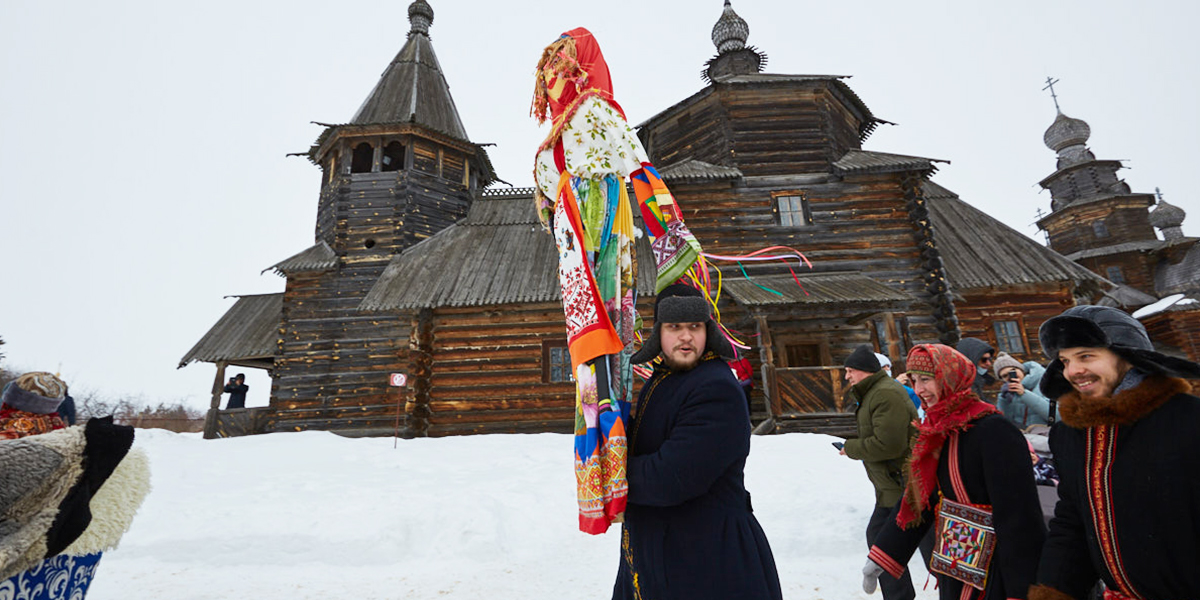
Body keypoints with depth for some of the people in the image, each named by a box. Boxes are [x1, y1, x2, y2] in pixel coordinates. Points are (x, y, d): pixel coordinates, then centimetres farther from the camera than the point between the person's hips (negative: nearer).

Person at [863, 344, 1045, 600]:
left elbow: (1018, 514, -24)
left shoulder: (993, 431, -22)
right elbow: (915, 499, 7)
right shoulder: (937, 430, 2)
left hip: (988, 573, -7)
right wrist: (881, 555, 6)